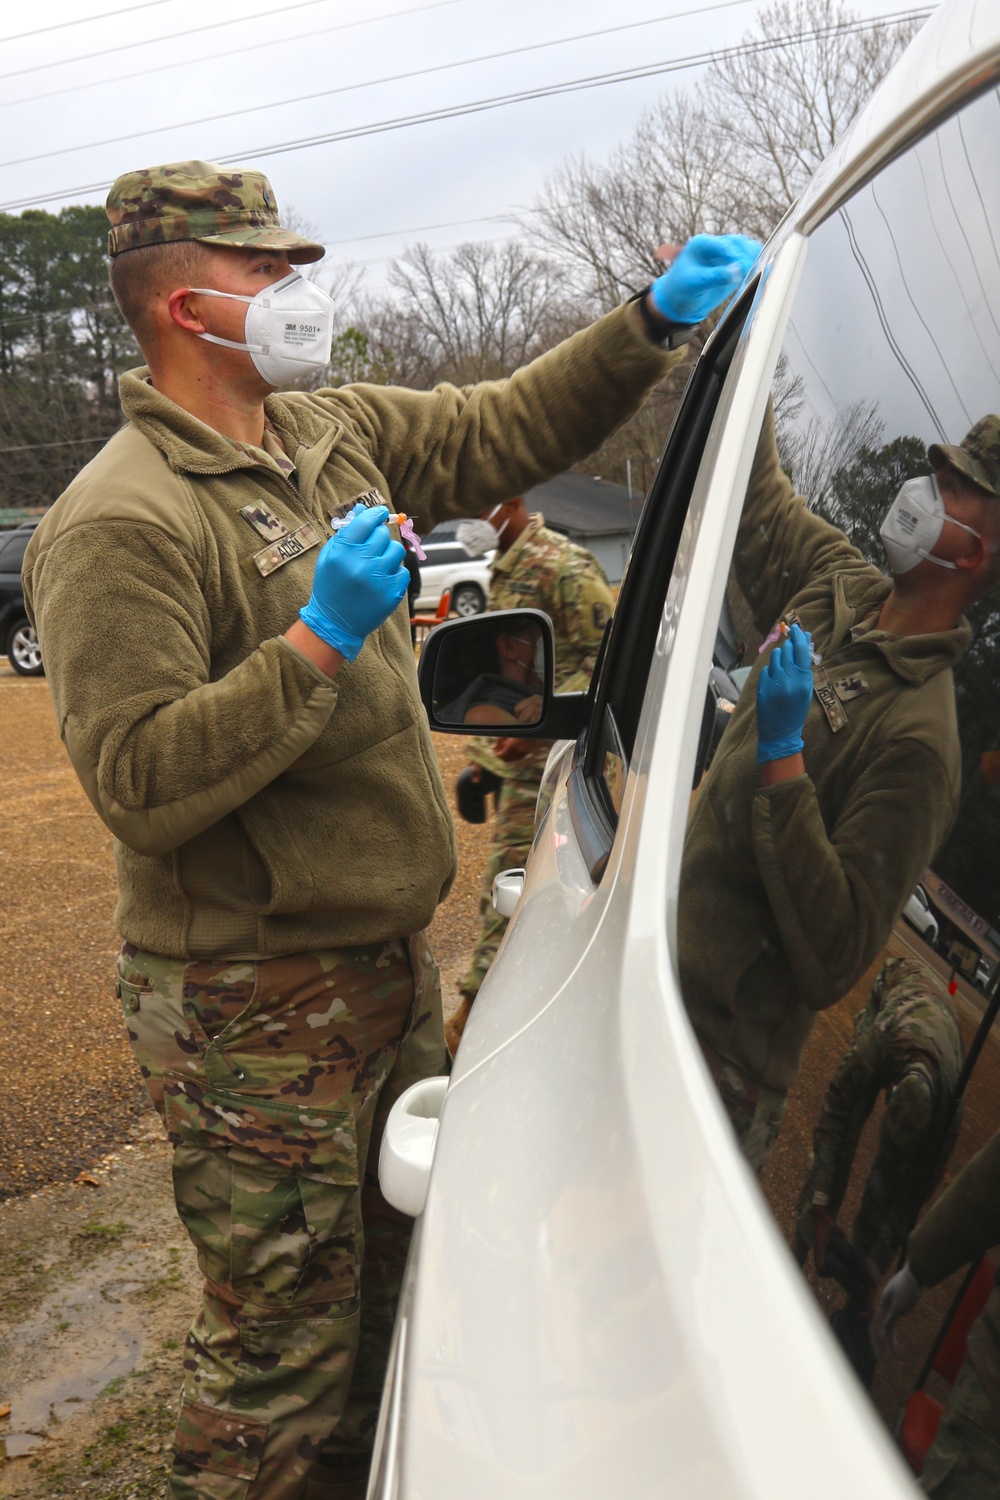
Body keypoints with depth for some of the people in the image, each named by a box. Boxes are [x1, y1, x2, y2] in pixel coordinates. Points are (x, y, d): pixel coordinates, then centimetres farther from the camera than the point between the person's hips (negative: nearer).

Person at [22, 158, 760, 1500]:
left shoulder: (337, 434, 8)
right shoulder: (119, 524, -18)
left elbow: (506, 429, 13)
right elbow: (141, 785, -24)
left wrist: (657, 322, 1)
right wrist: (320, 640, -27)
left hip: (391, 957, 9)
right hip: (254, 1009, -8)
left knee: (392, 1286, 24)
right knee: (281, 1345, 7)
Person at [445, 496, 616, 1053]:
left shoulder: (564, 566, -12)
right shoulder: (505, 570, 18)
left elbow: (607, 658, -19)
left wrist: (538, 722, -27)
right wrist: (483, 756, 23)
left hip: (545, 762, -9)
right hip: (514, 761, 9)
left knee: (506, 892, -7)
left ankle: (470, 1023, 0)